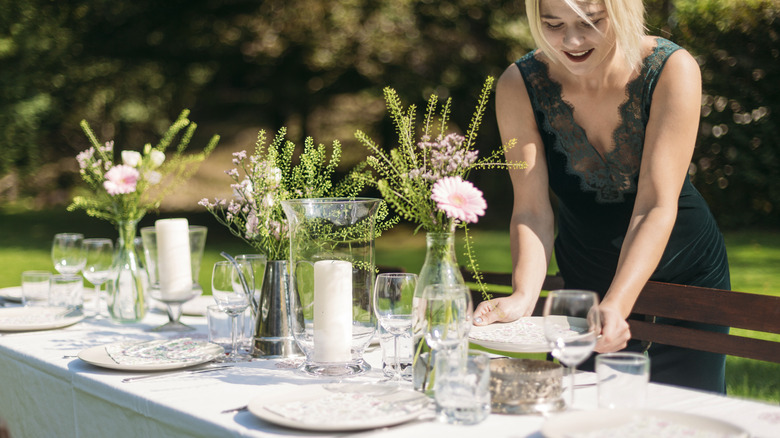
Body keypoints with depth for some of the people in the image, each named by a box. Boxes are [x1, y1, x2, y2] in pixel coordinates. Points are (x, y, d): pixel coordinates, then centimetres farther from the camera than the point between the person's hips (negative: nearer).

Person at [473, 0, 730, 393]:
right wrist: (523, 296, -39)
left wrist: (616, 305, -42)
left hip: (685, 275, -1)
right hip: (585, 282, 2)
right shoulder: (519, 86, -17)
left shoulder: (672, 70, -23)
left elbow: (656, 207, -29)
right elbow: (532, 210, -21)